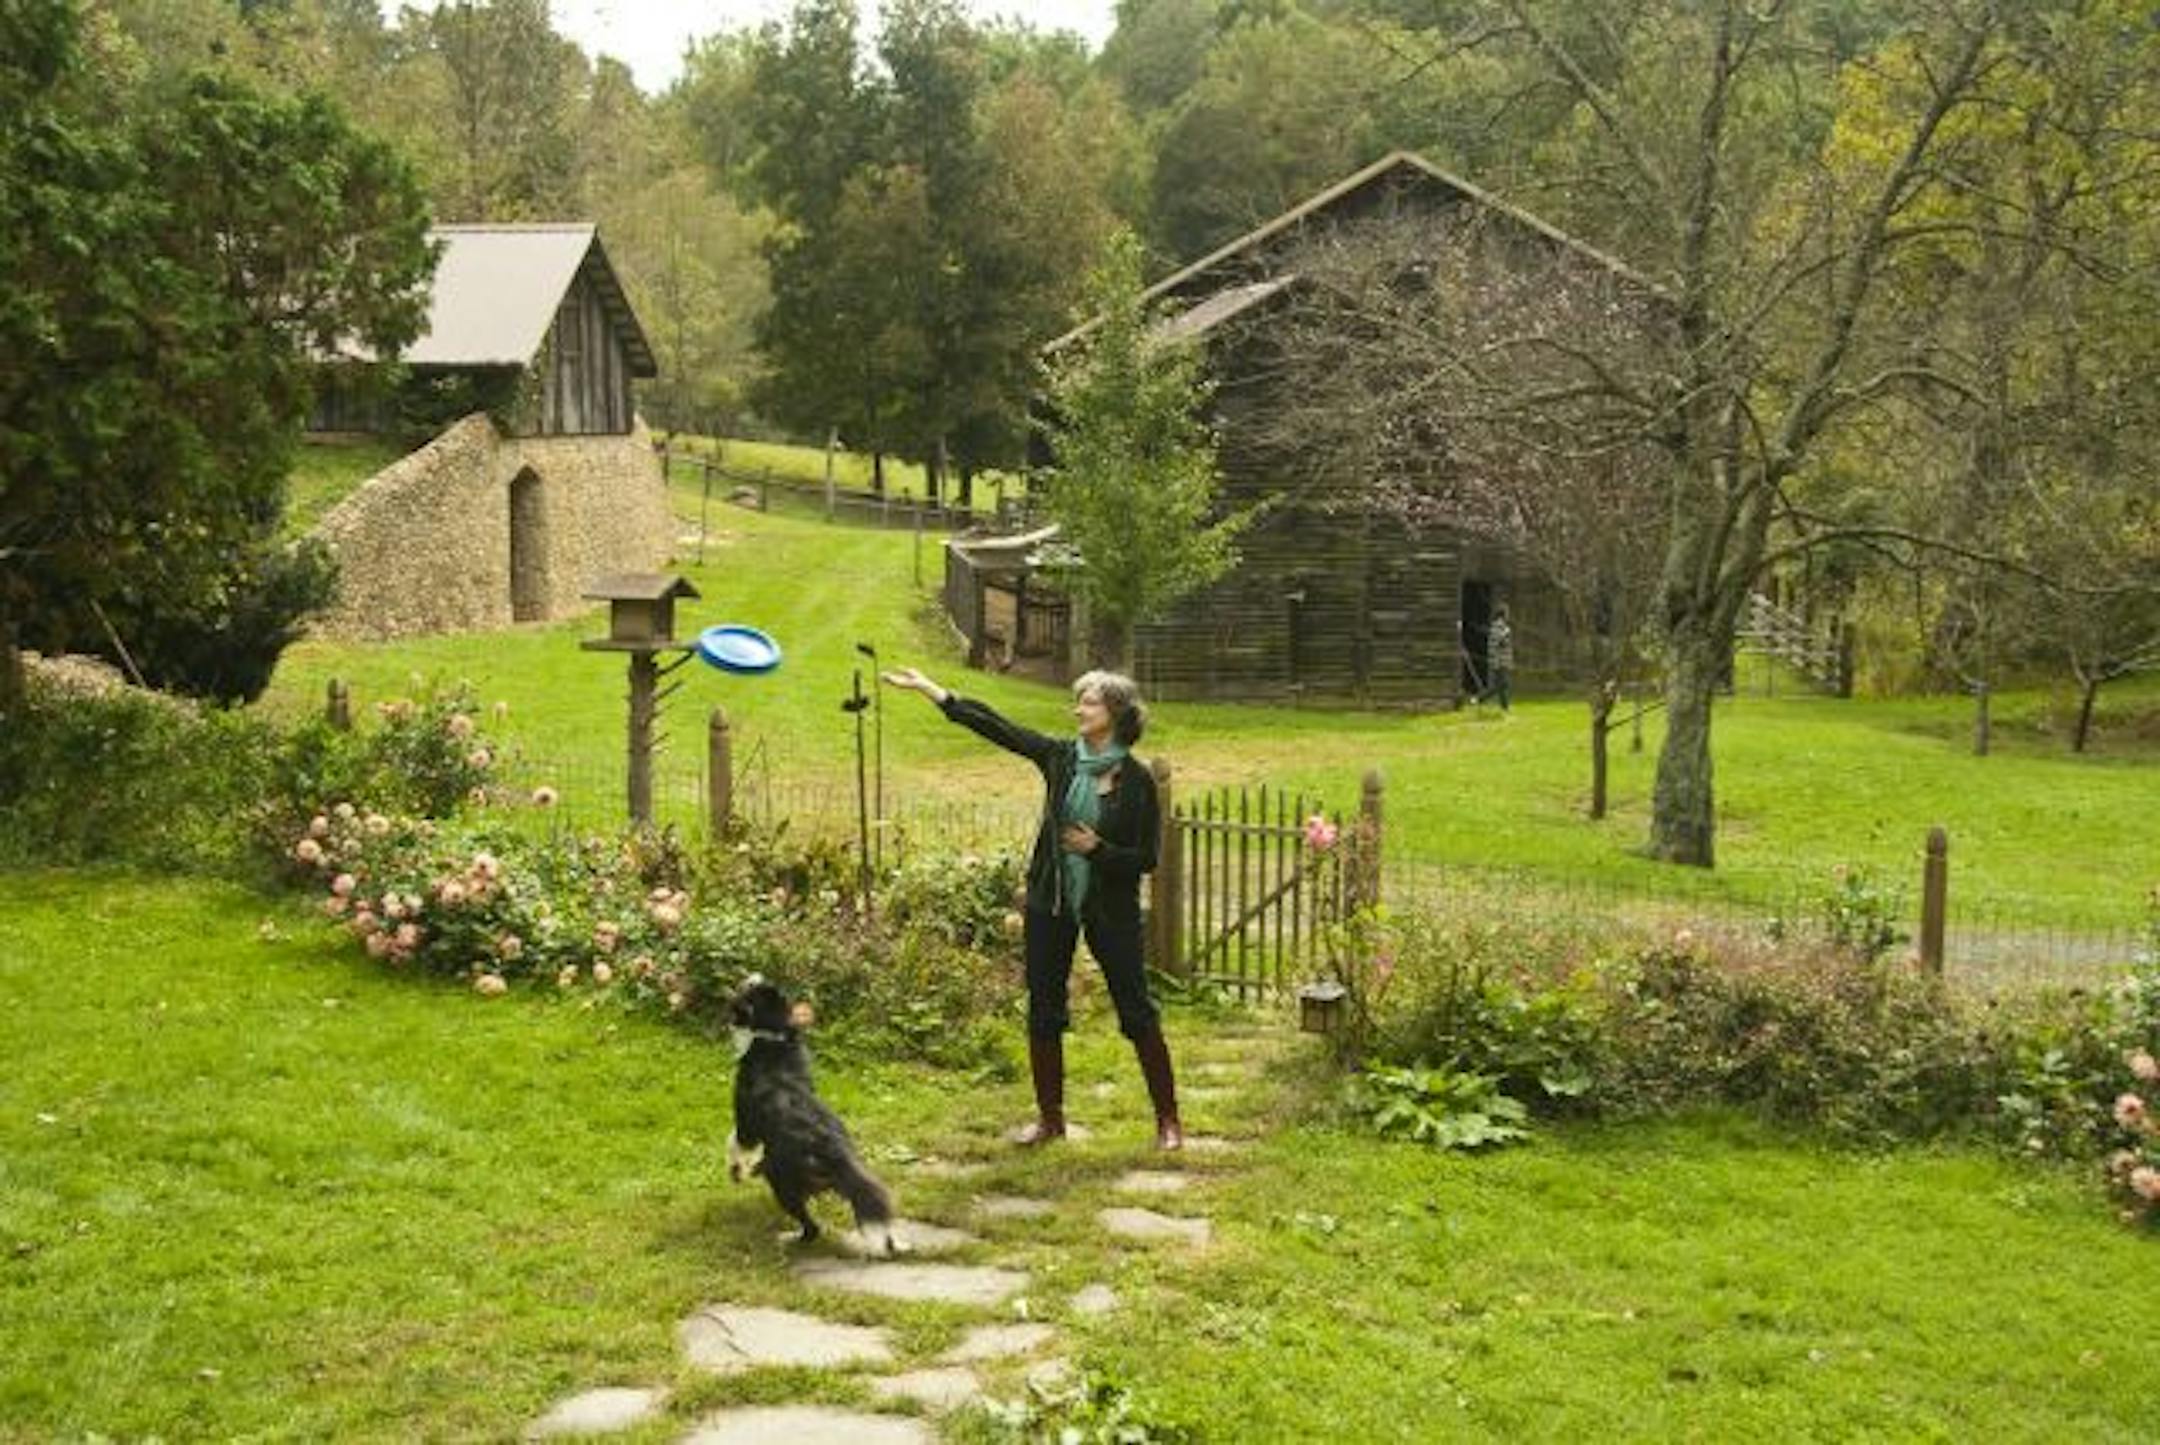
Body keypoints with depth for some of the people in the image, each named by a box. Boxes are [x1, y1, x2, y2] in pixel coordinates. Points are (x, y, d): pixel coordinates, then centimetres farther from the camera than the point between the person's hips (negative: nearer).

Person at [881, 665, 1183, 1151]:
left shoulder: (1137, 781, -10)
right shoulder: (1061, 757, 0)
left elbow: (1146, 859, -7)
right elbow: (994, 725, 0)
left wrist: (1098, 847, -23)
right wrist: (929, 690, -1)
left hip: (1110, 909, -4)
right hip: (1050, 904, 4)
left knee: (1138, 1014, 0)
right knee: (1043, 1013, 9)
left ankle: (1168, 1119, 11)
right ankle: (1050, 1116, 23)